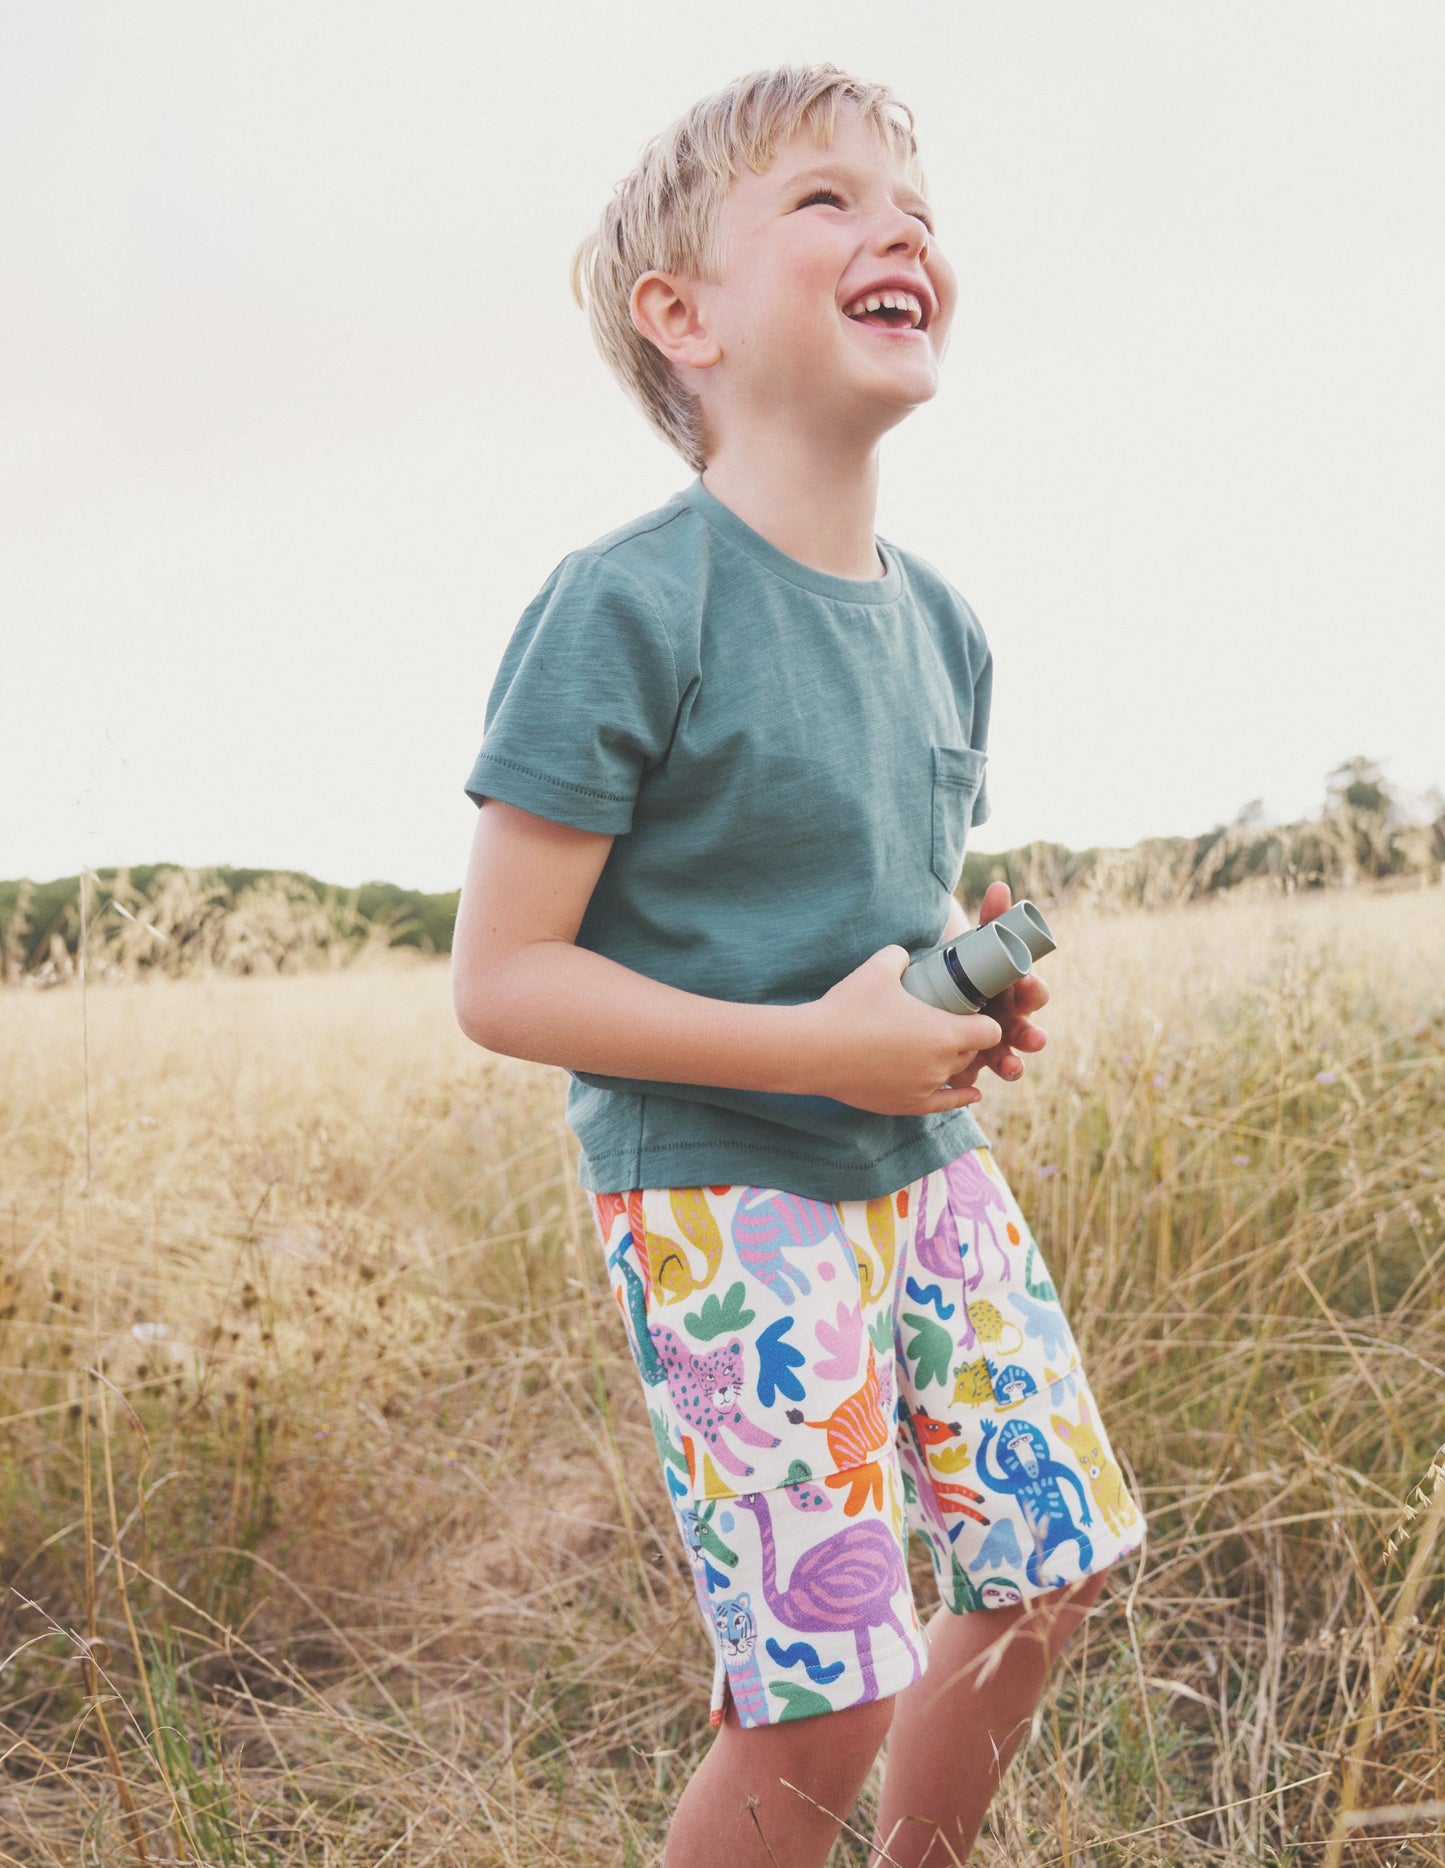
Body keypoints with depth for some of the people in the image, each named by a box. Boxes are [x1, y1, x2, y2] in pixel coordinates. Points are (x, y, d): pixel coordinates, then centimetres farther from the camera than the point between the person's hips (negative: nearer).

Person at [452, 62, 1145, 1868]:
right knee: (822, 1697, -4)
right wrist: (814, 1050, -22)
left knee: (1052, 1561, 15)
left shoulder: (940, 622, 6)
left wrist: (989, 988, -2)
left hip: (927, 1167, 8)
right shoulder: (625, 606, -17)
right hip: (724, 1195, -7)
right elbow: (500, 979, -17)